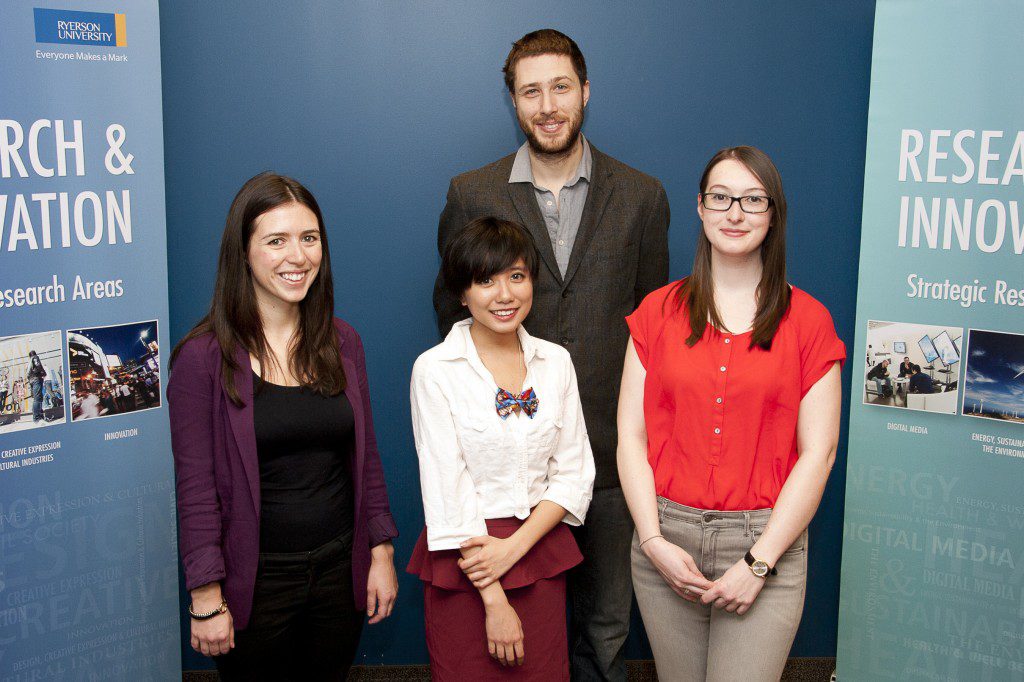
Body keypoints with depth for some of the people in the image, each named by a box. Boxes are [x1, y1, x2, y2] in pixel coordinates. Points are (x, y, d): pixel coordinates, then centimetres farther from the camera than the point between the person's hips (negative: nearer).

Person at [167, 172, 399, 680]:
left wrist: (381, 552, 6)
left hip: (340, 571, 4)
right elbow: (196, 488, -11)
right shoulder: (202, 357, -11)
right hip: (255, 581, -4)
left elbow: (365, 457, 8)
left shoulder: (341, 343, 2)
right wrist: (207, 598, -11)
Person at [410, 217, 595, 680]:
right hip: (464, 561, -3)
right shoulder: (435, 369, -9)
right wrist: (494, 600, -13)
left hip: (541, 551, 3)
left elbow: (575, 474, 2)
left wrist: (514, 546, -12)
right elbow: (447, 490, -11)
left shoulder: (556, 361, 3)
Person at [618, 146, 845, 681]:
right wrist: (653, 540, -8)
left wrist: (758, 562, -9)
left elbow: (818, 452, -3)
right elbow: (631, 436, 2)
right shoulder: (658, 311, 5)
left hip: (765, 542, -1)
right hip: (666, 541, 2)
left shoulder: (808, 320, 0)